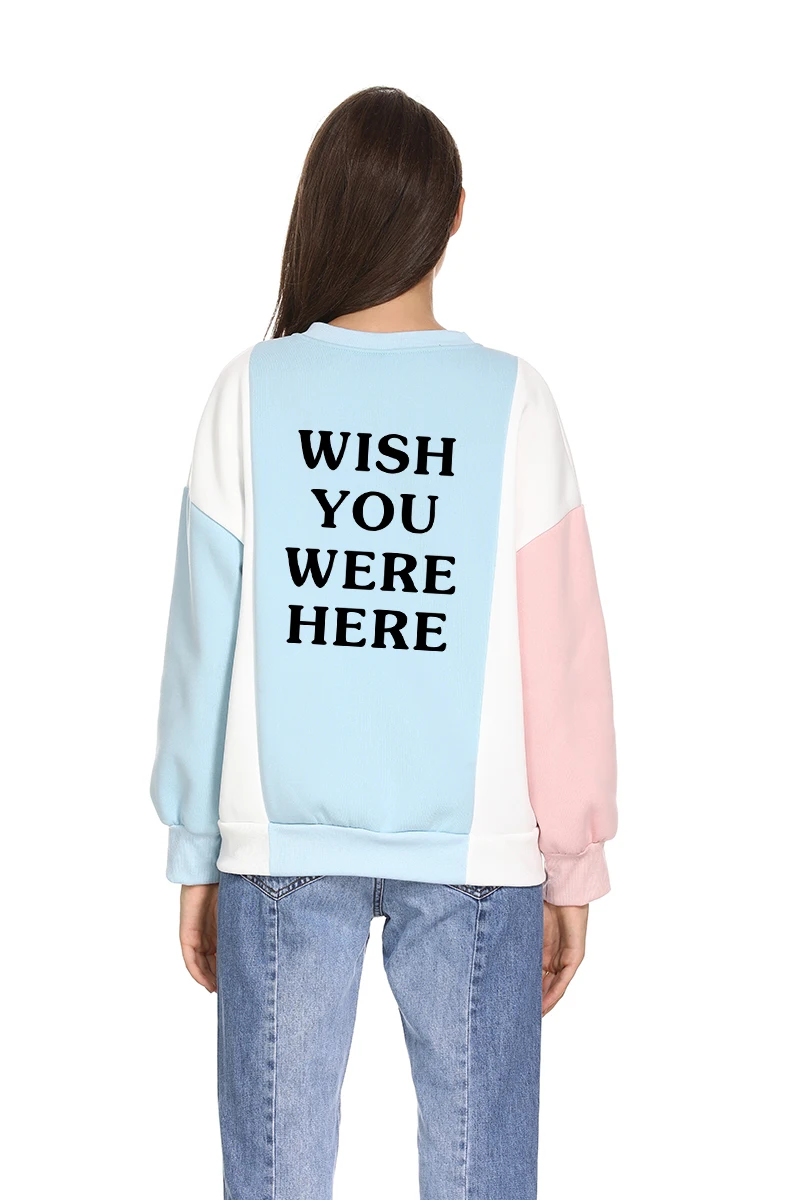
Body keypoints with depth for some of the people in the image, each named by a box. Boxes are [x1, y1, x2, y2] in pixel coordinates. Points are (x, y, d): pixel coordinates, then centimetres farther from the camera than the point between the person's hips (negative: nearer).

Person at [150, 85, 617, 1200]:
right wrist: (573, 864, 7)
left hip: (282, 838, 1)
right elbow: (562, 658, -3)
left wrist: (195, 854, 9)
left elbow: (204, 640, -1)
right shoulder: (512, 400, -4)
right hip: (473, 848, 0)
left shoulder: (251, 392, -3)